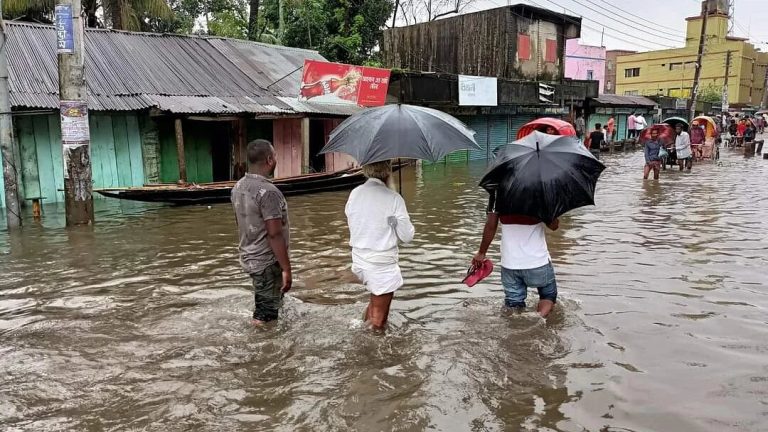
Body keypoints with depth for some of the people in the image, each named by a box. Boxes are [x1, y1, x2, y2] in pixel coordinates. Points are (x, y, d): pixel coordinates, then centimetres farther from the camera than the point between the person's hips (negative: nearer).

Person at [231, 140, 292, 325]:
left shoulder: (238, 187, 5)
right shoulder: (268, 191, -22)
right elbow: (275, 234, -24)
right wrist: (286, 269, -20)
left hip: (249, 259, 9)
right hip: (268, 263, -9)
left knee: (261, 308, 23)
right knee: (266, 317, 1)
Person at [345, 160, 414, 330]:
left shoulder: (355, 193, -2)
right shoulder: (393, 199, -16)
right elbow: (407, 237, -10)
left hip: (359, 259, 6)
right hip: (382, 264, -5)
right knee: (378, 322, 8)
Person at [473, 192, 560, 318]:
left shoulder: (498, 190, -5)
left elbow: (490, 226, -3)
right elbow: (554, 226, -3)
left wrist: (481, 253, 8)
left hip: (509, 263, 2)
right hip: (538, 261, -1)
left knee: (514, 303, 13)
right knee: (549, 295, 20)